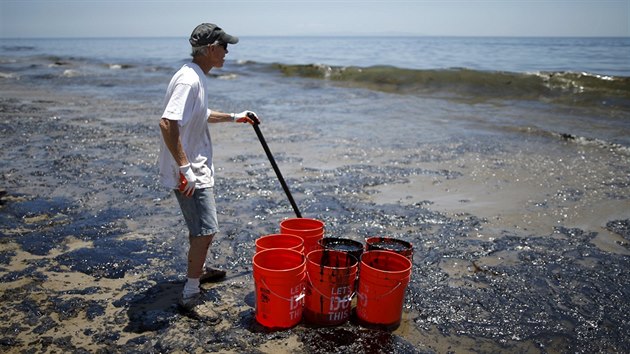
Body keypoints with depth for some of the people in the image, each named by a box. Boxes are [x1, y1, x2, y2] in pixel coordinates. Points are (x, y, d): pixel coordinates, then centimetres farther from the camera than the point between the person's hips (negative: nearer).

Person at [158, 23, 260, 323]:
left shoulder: (196, 77, 11)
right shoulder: (189, 80, -22)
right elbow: (167, 123, -32)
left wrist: (234, 117, 29)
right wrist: (185, 168, -30)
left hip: (198, 168, 11)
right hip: (189, 173, -11)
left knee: (200, 226, 24)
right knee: (206, 230, -7)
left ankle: (198, 269, 44)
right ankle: (190, 295, 5)